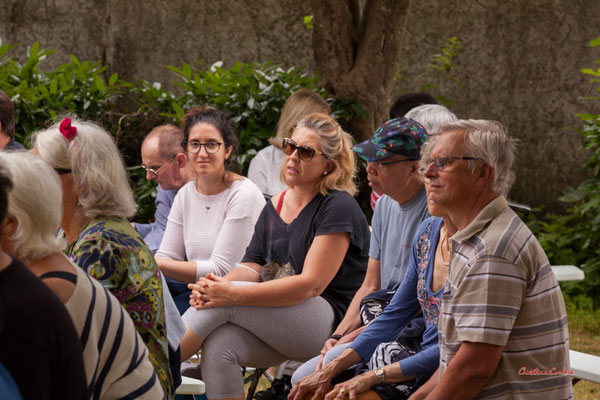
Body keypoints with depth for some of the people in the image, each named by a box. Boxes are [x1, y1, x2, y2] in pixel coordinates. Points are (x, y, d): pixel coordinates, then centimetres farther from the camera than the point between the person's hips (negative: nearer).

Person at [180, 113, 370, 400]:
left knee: (225, 302, -24)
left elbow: (311, 284, -18)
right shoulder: (274, 206, 17)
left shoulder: (338, 208, -9)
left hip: (330, 321, -6)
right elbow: (252, 266, 9)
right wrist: (216, 286, -16)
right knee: (218, 345, -25)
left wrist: (233, 294, -26)